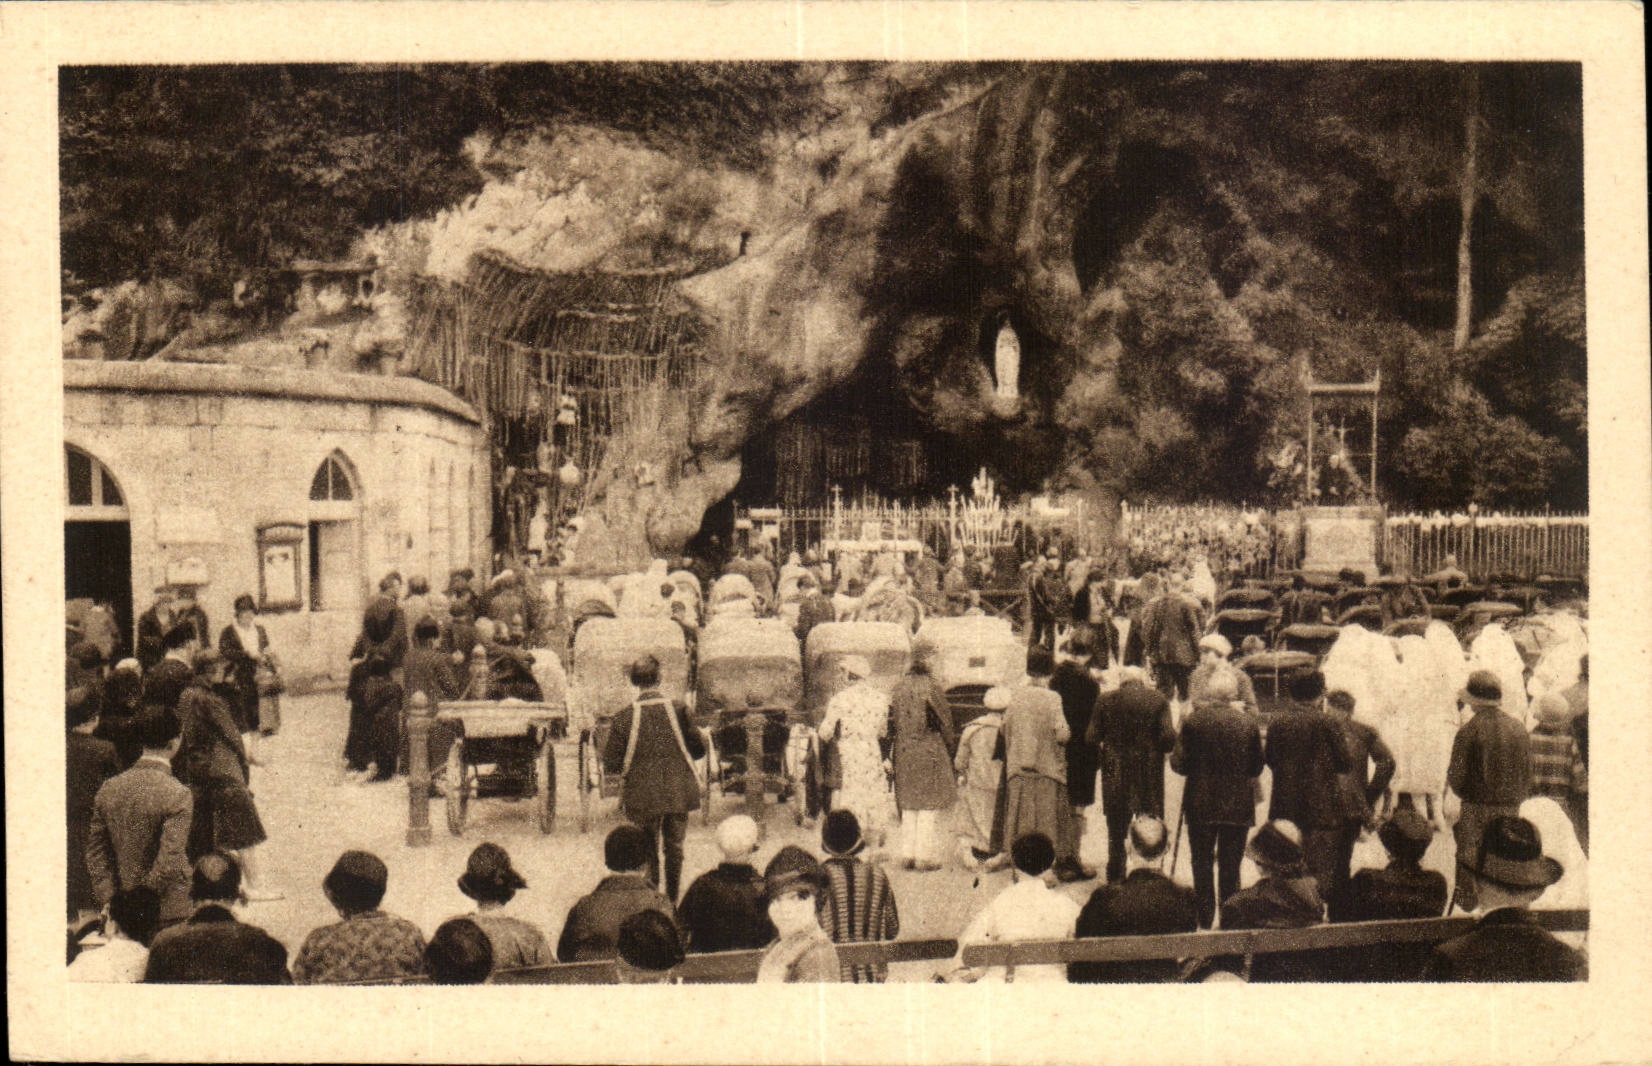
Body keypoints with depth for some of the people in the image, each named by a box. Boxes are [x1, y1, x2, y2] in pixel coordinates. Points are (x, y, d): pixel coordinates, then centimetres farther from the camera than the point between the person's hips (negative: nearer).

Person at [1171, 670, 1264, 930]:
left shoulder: (1193, 721, -9)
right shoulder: (1248, 723, -4)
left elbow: (1179, 764, -8)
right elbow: (1256, 769, 2)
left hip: (1201, 804, -1)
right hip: (1238, 806, 1)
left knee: (1202, 863, 9)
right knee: (1230, 865, 8)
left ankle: (1205, 919, 11)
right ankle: (1229, 920, 11)